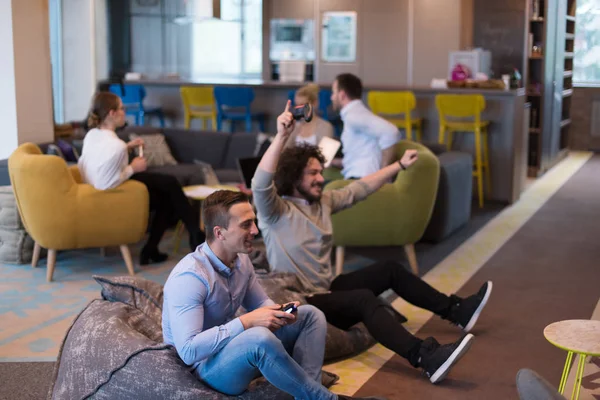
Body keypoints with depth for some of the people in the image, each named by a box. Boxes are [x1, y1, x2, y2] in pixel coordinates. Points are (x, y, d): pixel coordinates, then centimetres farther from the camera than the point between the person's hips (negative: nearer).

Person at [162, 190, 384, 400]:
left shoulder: (240, 259, 0)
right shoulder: (189, 277, -26)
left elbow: (261, 303, 14)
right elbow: (188, 350, -32)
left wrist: (278, 313, -11)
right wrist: (247, 322, -31)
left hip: (236, 347, 9)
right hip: (205, 366, -9)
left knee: (311, 315, 1)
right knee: (259, 337, -39)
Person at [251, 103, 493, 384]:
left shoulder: (322, 200, 8)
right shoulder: (275, 212, -16)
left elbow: (359, 189, 18)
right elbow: (260, 185, -37)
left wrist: (400, 165, 19)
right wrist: (281, 136, -46)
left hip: (329, 287, 9)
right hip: (302, 301, -9)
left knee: (390, 269, 9)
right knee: (364, 298, -32)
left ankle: (456, 311, 20)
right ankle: (426, 358, -47)